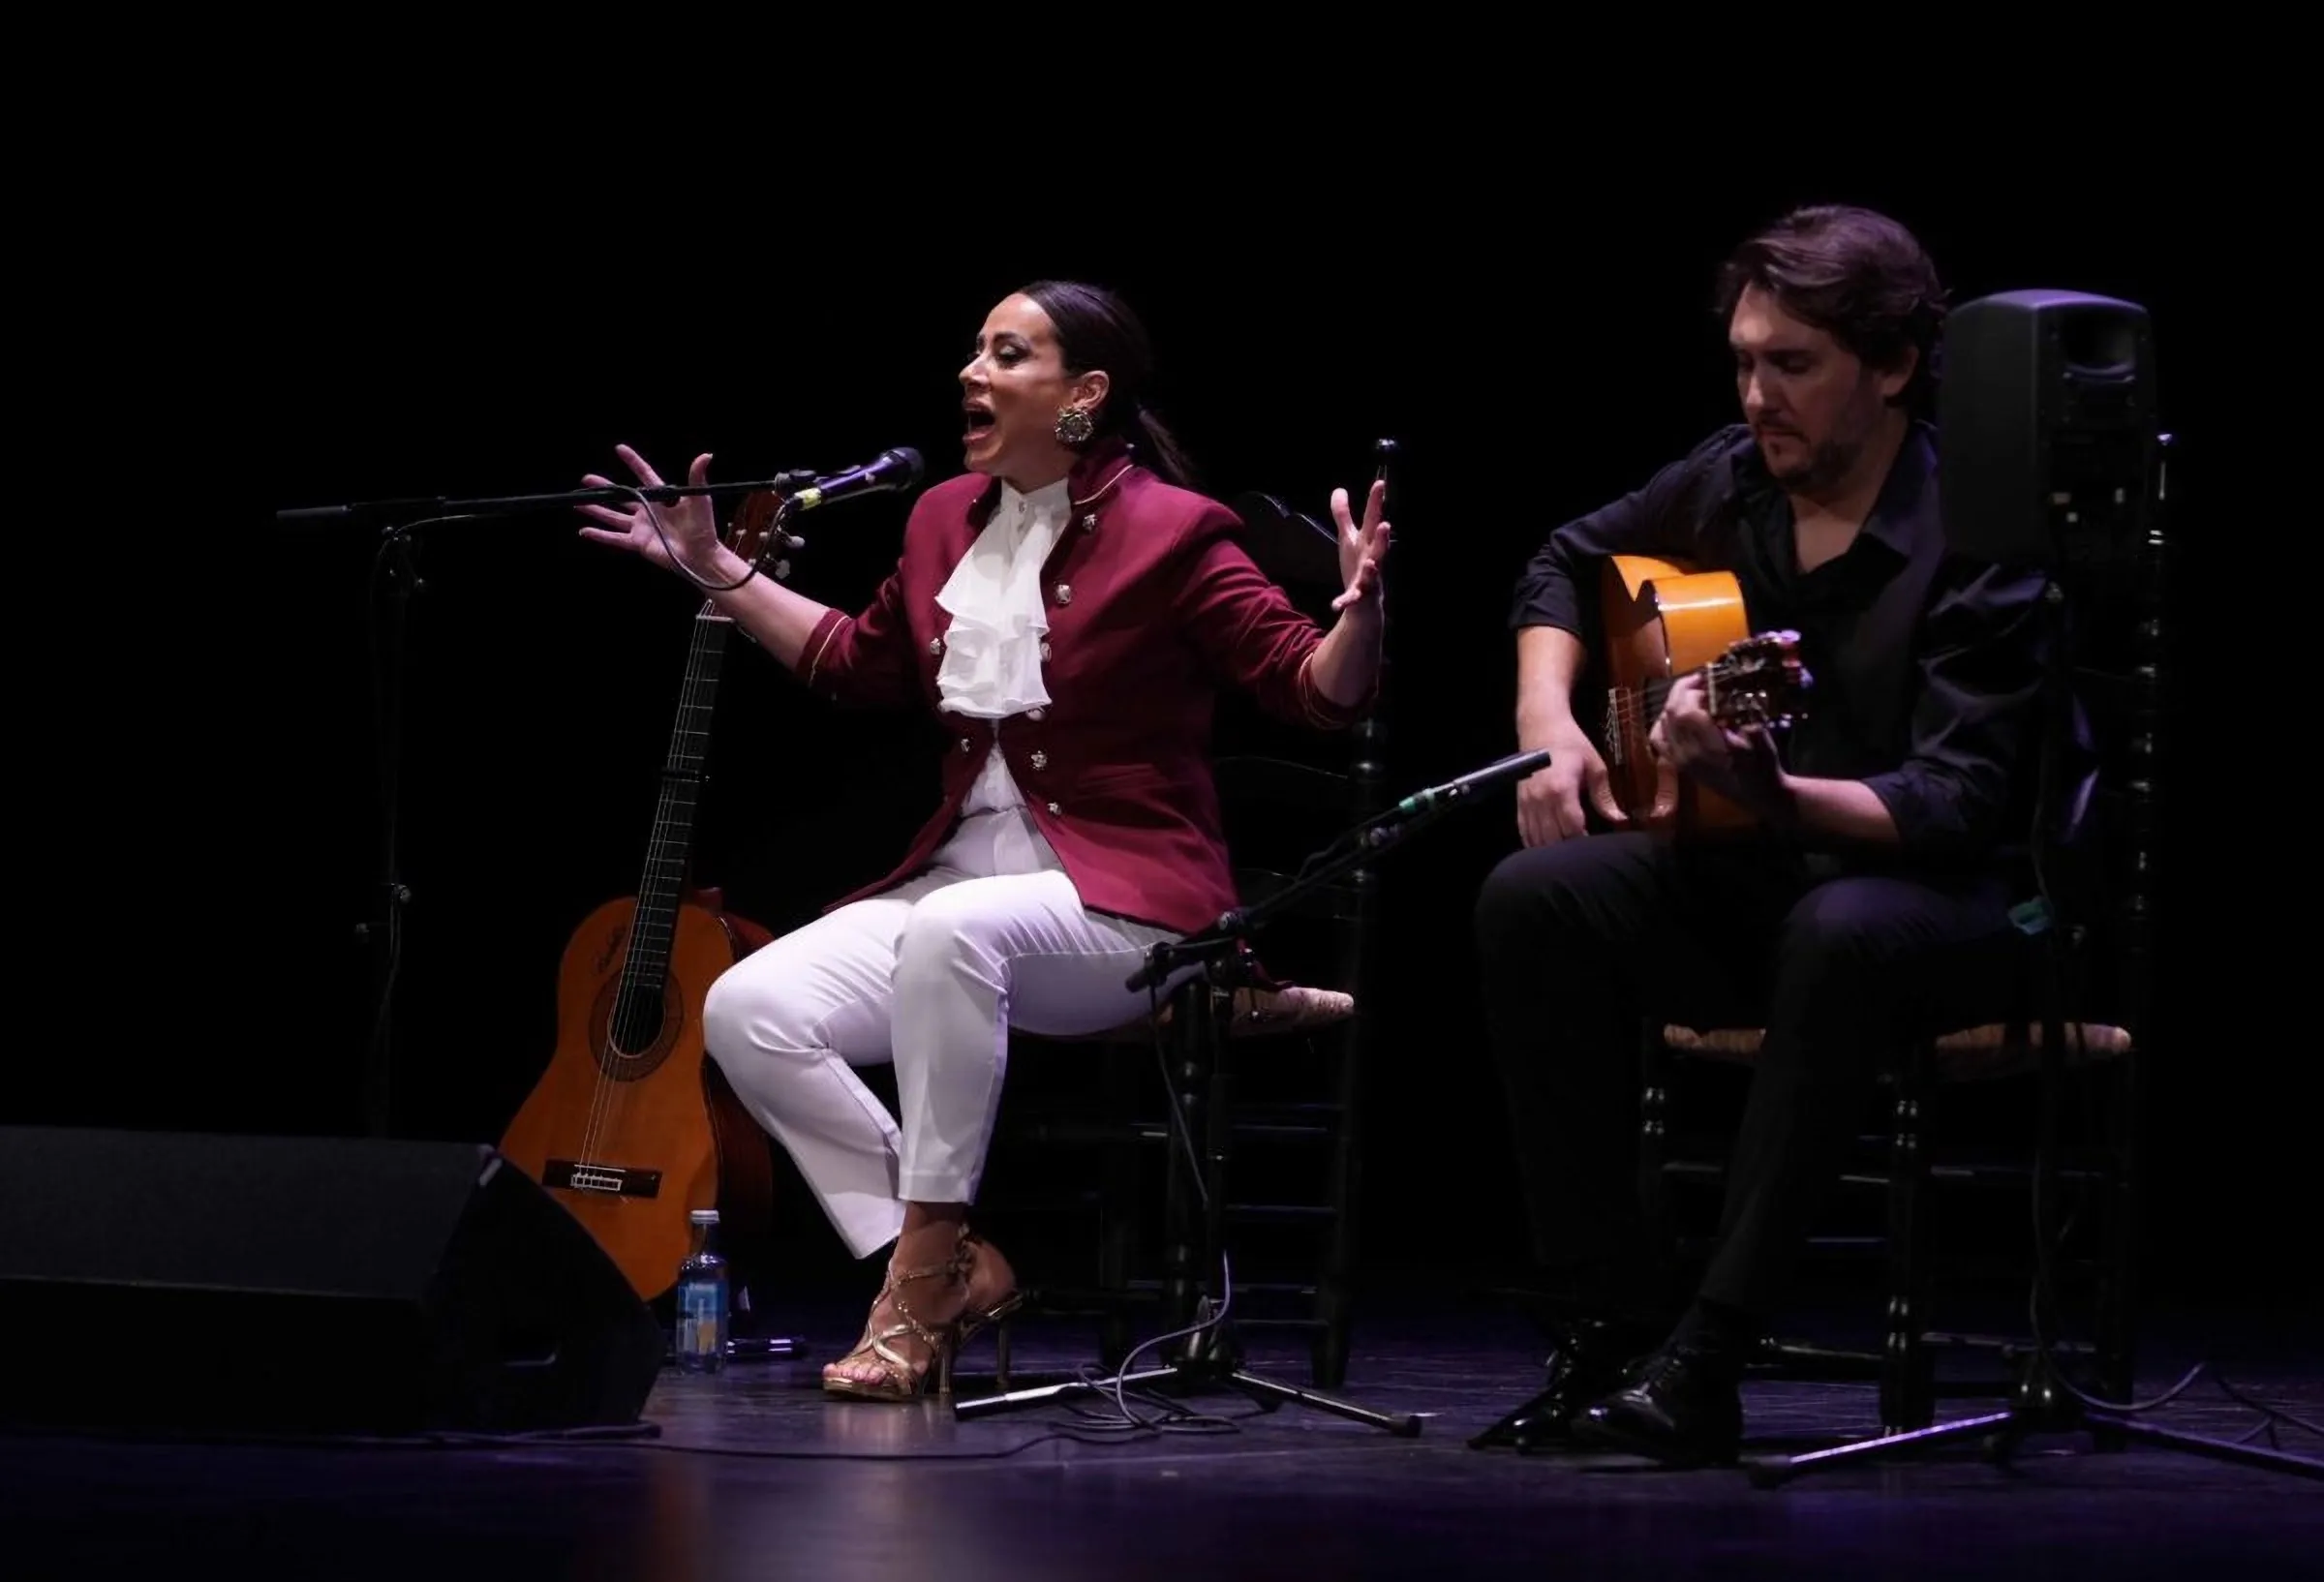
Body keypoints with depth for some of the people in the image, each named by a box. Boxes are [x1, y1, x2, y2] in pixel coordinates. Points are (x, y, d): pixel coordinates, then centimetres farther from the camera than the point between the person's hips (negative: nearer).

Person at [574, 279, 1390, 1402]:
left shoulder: (1168, 531, -9)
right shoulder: (945, 520, 11)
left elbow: (1317, 693, -10)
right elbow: (860, 663, 27)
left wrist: (1359, 612, -30)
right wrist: (718, 573, 27)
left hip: (1125, 903, -7)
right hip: (960, 878, 7)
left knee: (954, 931, -40)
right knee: (747, 1010, -14)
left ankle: (924, 1270, -28)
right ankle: (951, 1269, -8)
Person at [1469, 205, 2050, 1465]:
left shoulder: (1979, 541, -16)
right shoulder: (1730, 481, 2)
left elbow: (1960, 803, -24)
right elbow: (1565, 565, 22)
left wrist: (1768, 793, -41)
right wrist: (1549, 723, 3)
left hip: (1945, 897, -6)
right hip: (1740, 882, 6)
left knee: (1843, 933, -40)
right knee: (1533, 896, -22)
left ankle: (1703, 1359, -38)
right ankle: (1607, 1323, -21)